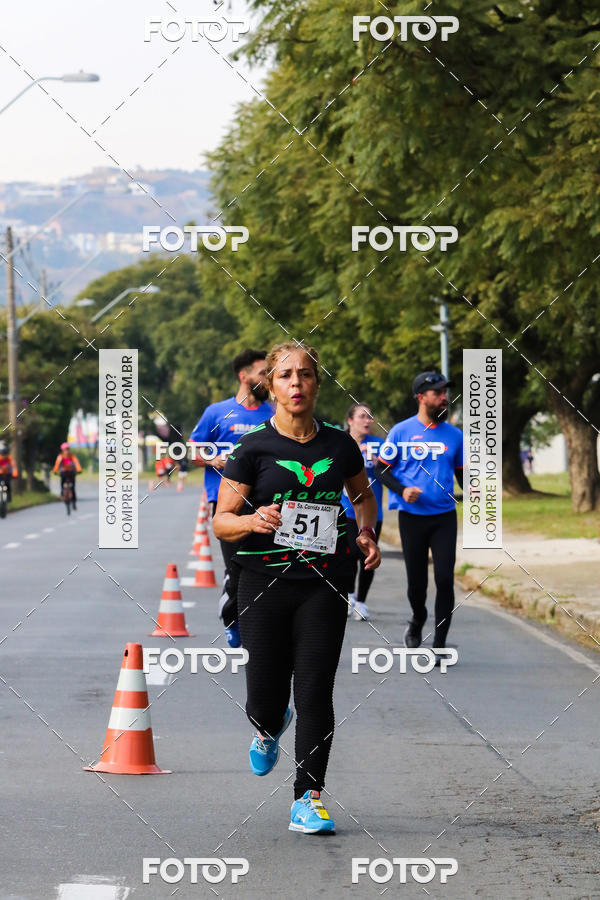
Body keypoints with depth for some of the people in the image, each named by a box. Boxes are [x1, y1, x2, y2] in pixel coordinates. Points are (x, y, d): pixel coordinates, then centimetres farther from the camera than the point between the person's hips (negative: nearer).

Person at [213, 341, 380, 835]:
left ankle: (309, 798, 0)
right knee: (266, 696, 3)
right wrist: (253, 521, -23)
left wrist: (367, 532, 6)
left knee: (315, 691, -8)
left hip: (325, 585, 1)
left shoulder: (340, 444, 5)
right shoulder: (253, 449, -3)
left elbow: (363, 493, 25)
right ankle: (269, 727, 41)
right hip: (265, 584, -1)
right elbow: (221, 521, -2)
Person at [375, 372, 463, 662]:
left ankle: (439, 644, -2)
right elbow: (381, 469, 4)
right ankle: (417, 622, 36)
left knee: (445, 579, -9)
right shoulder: (401, 431, 0)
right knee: (416, 581, 5)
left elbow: (461, 472, 15)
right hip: (411, 516, -1)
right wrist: (402, 490, -14)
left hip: (444, 517, 1)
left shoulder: (454, 435, 7)